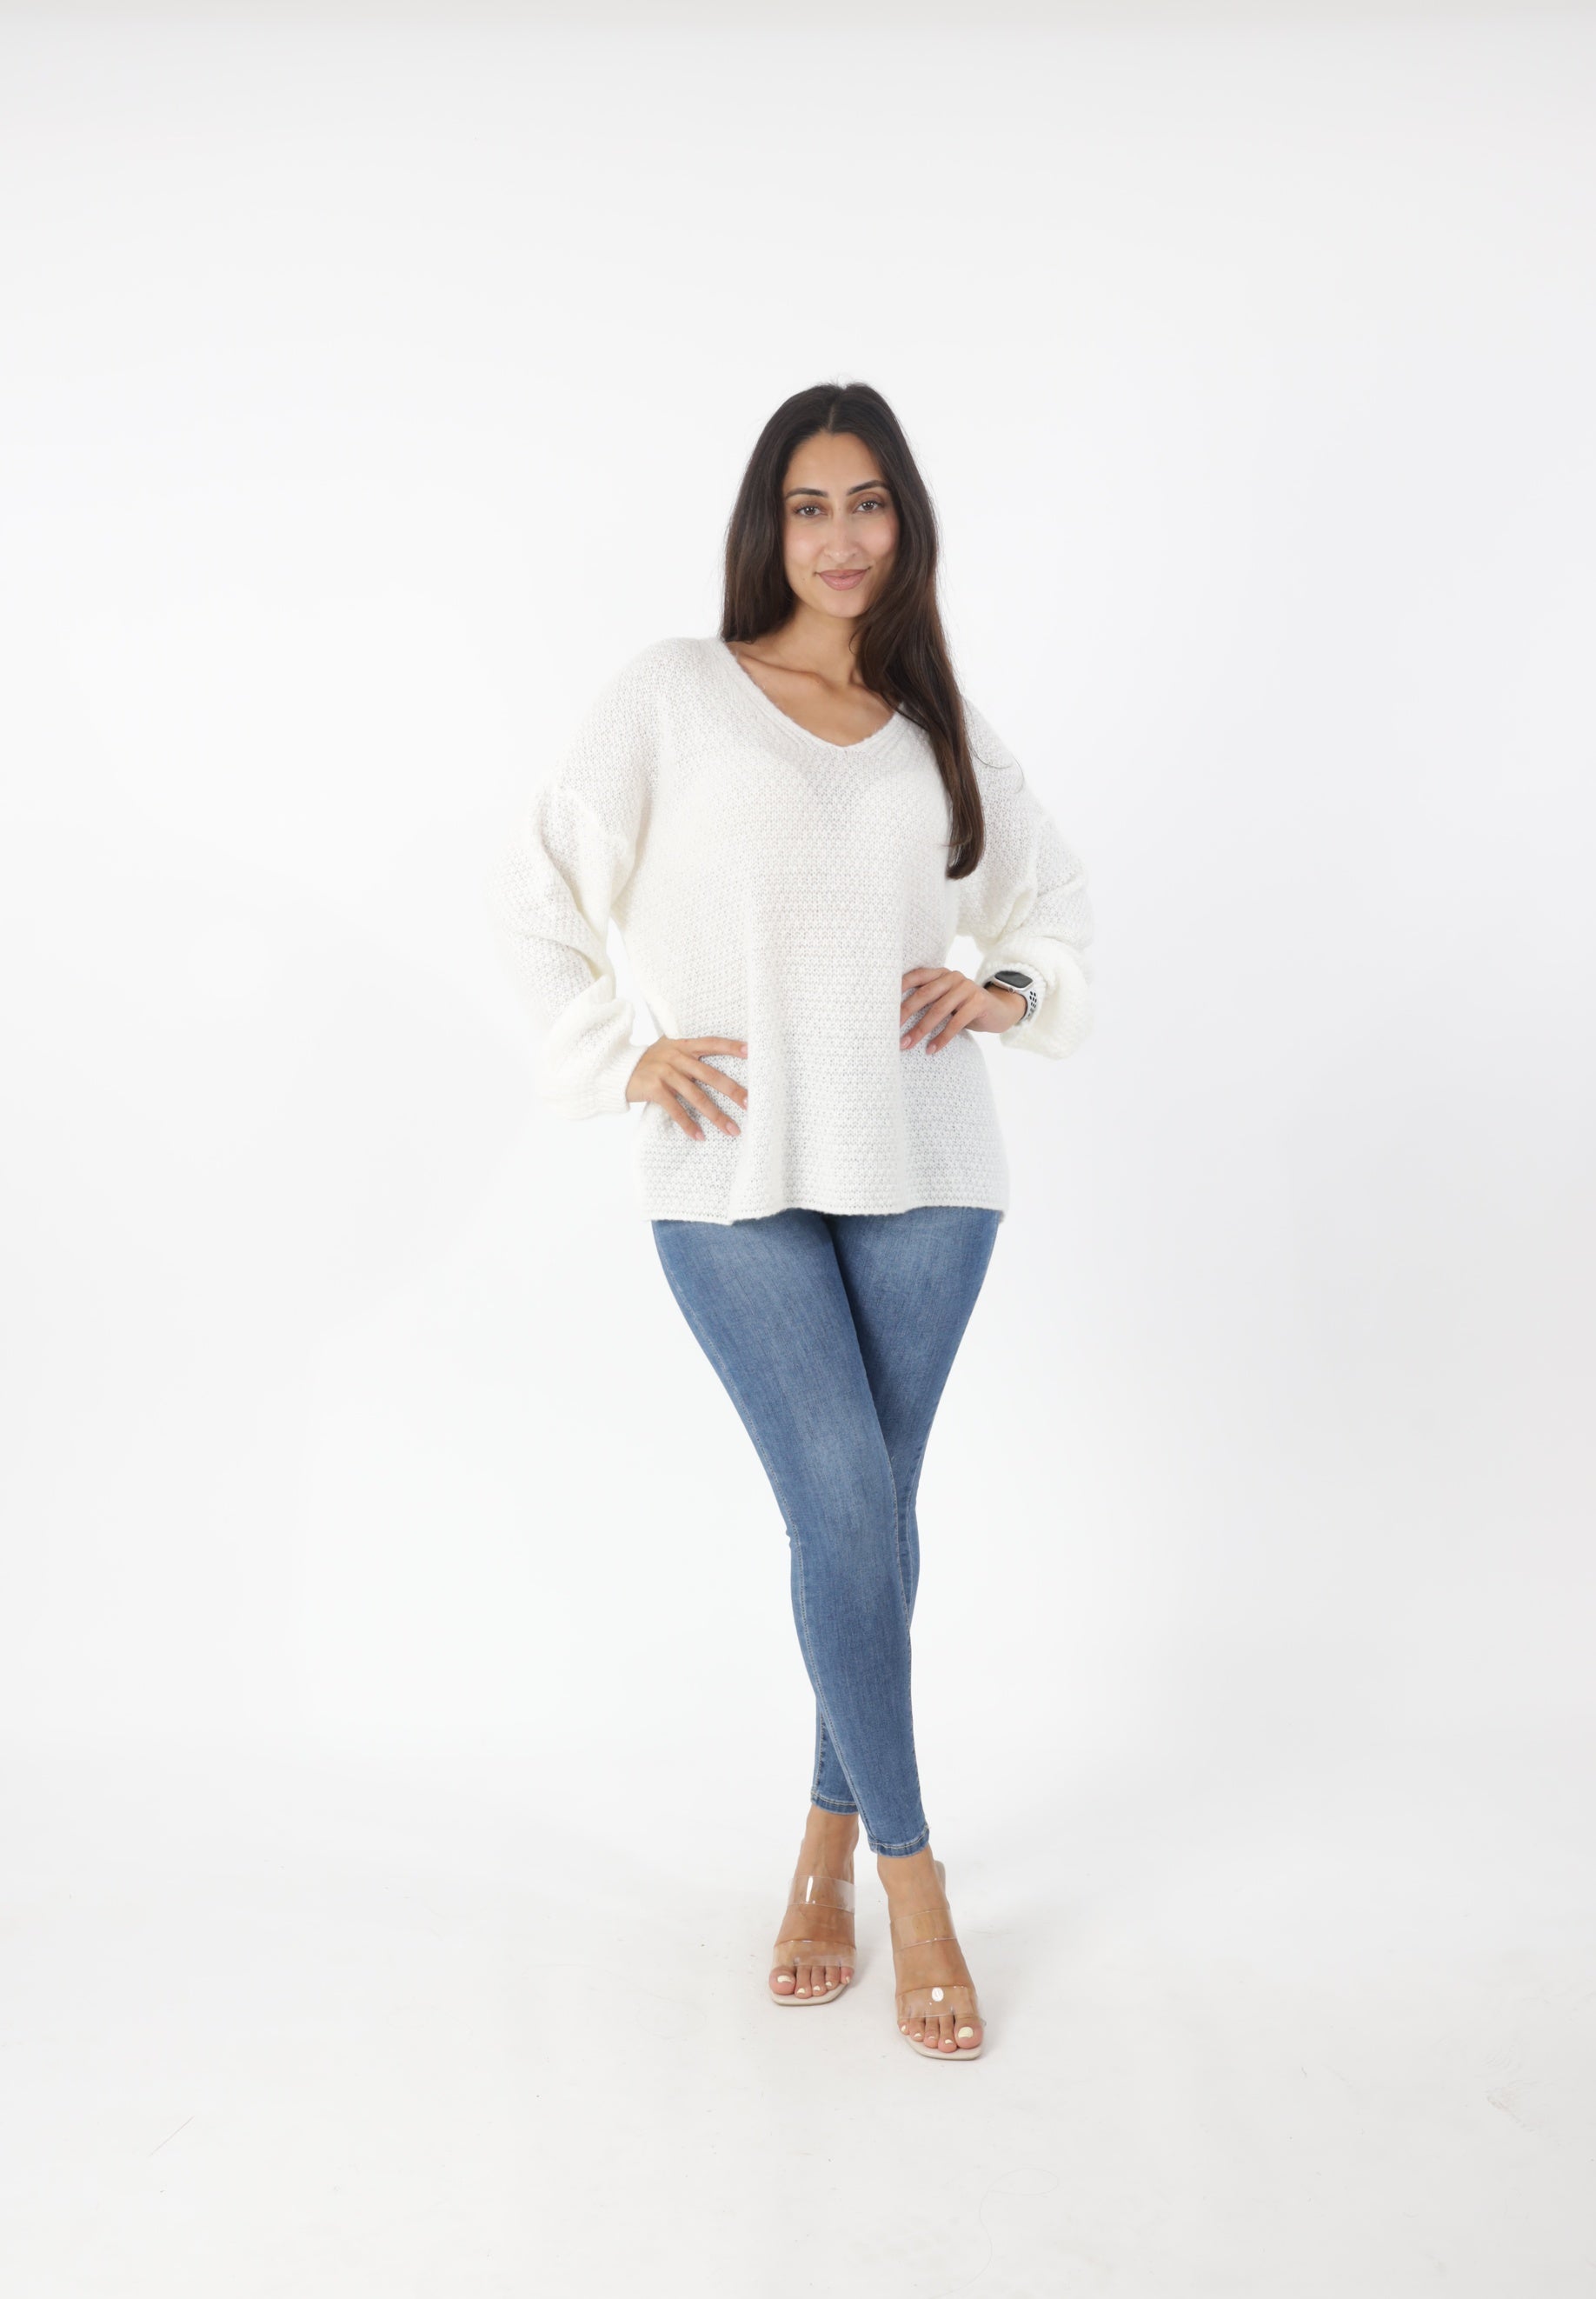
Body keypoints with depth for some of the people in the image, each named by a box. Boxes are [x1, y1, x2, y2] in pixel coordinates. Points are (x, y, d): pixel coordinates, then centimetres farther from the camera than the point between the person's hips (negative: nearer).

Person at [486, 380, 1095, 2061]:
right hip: (734, 1177, -3)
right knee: (843, 1506, -11)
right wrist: (623, 1055, -5)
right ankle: (907, 1867, 6)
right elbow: (536, 892, 6)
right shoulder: (673, 695, 4)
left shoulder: (941, 725, 13)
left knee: (874, 1514, 7)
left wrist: (1009, 986, 6)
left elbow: (1052, 894, 26)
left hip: (923, 1174, 3)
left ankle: (829, 1839, 26)